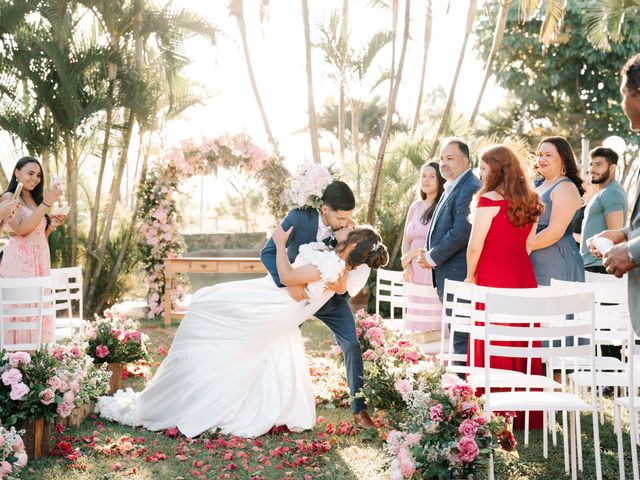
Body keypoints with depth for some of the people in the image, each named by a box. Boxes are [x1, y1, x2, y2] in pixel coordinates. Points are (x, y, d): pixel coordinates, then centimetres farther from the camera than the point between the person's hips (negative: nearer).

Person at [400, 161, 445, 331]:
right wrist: (407, 267, 1)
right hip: (416, 274, 6)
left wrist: (413, 254, -3)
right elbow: (406, 241, 17)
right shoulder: (415, 206, 16)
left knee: (436, 325, -7)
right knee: (419, 326, 5)